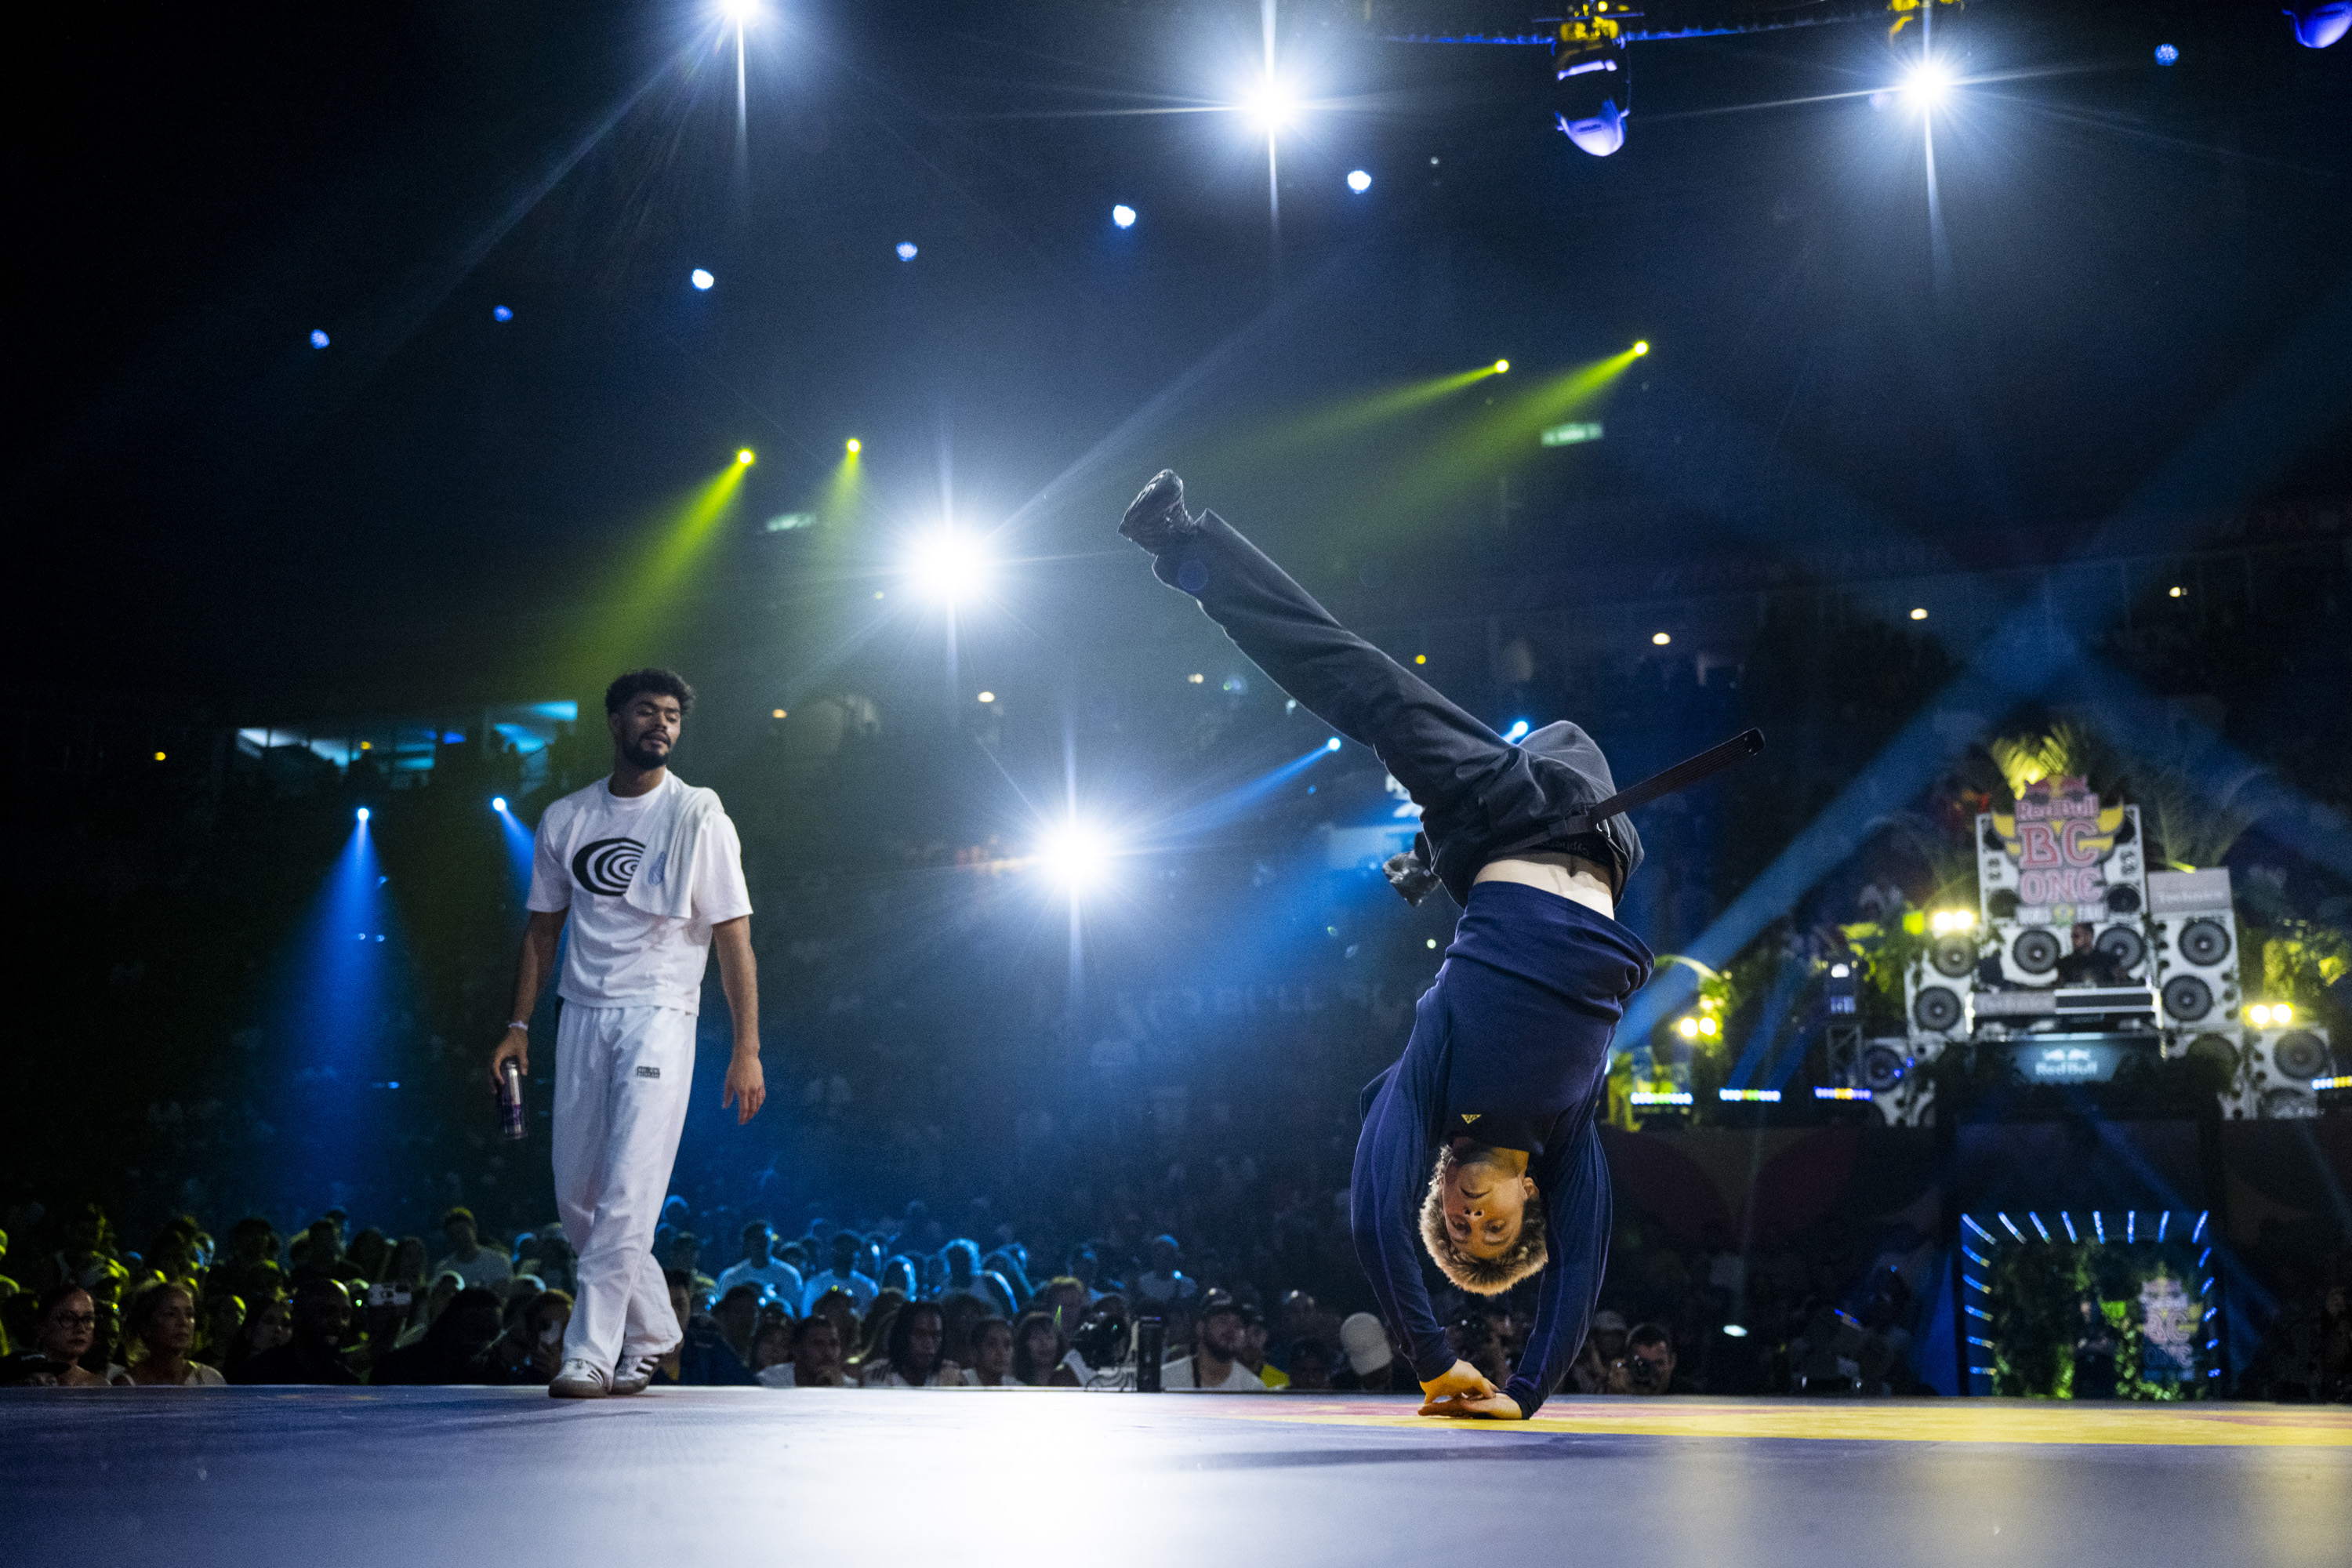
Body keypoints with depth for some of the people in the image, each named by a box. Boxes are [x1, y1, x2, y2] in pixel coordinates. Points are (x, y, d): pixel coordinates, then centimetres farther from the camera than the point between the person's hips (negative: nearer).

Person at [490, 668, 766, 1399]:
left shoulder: (699, 817, -2)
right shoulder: (564, 818, 10)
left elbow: (733, 939, -4)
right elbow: (542, 928, 17)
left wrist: (747, 1050, -10)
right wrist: (518, 1026, 9)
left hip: (660, 1015, -4)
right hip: (582, 1016, 5)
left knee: (627, 1195, -13)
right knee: (577, 1196, 6)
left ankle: (591, 1354, -8)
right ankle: (653, 1330, 23)